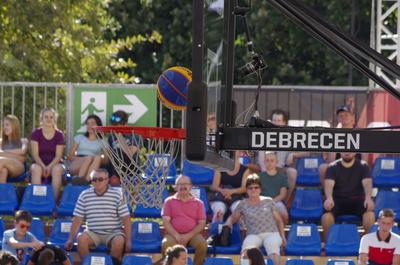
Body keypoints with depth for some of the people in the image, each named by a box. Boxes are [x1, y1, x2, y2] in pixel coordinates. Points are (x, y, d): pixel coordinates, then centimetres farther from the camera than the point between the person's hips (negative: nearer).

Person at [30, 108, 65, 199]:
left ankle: (54, 199, -37)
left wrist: (49, 167, -23)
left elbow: (58, 156, -4)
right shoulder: (36, 133, 2)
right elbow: (35, 154, -4)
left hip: (54, 163, 0)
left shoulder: (59, 135, 2)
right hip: (39, 163, 0)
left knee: (57, 169, -35)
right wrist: (43, 166, -22)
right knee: (36, 169, -35)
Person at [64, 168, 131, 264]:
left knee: (118, 242, -34)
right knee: (81, 239, -29)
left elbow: (126, 218, -3)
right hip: (93, 233, 2)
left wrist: (128, 240, -10)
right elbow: (77, 219, 6)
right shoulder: (85, 195, 4)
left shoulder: (117, 194, -2)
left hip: (113, 233, -2)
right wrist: (70, 239, -2)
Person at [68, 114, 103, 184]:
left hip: (93, 168, 0)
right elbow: (70, 156, 14)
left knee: (98, 158, -34)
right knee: (89, 157, -33)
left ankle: (87, 180, -57)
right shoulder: (79, 138, 24)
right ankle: (79, 178, -56)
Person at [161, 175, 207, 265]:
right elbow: (166, 222, 2)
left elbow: (201, 223, 5)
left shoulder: (198, 203, 12)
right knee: (166, 244, -35)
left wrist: (188, 236, -11)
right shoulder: (169, 201, 11)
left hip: (192, 234, 1)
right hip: (174, 234, -1)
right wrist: (177, 236, -14)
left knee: (202, 244, -32)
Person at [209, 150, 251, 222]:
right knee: (219, 211, -35)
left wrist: (231, 191, -19)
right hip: (220, 196, 0)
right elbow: (214, 186, 7)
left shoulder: (245, 170, 12)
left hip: (236, 196, 0)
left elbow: (244, 188, 0)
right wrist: (222, 190, -17)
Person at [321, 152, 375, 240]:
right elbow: (329, 184, -12)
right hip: (338, 200, 0)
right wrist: (329, 198, -35)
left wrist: (368, 198, -33)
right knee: (326, 215, -33)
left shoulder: (363, 166, 6)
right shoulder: (333, 167, 5)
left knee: (370, 213, -32)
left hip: (357, 200, 0)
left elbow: (367, 183, -10)